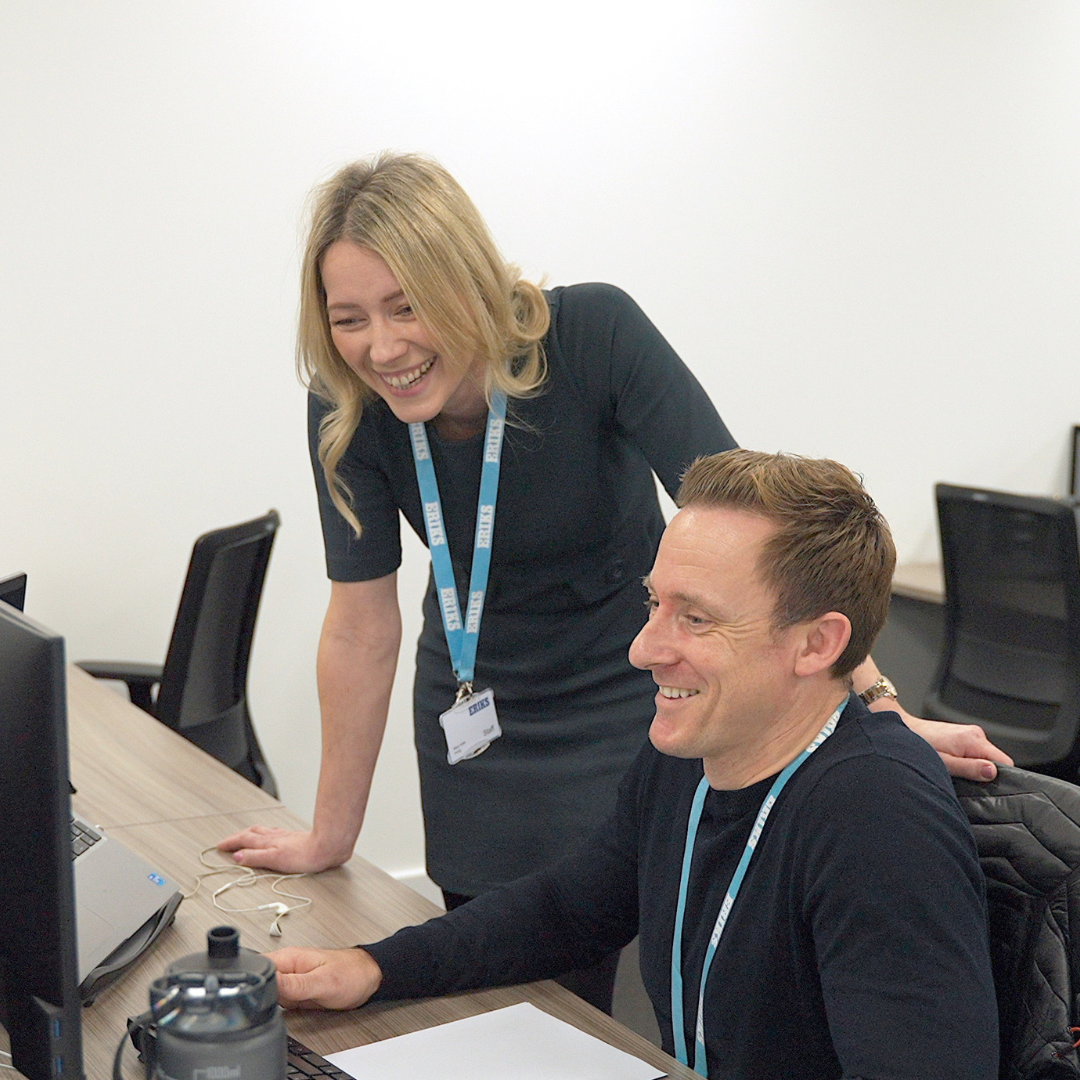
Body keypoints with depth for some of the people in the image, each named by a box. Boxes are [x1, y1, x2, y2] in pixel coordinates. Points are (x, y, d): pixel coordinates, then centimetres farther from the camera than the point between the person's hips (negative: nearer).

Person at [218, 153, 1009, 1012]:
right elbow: (361, 628, -10)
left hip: (627, 706, -2)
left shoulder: (593, 335, -26)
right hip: (477, 723, 3)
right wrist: (330, 839, -3)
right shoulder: (350, 410, -17)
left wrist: (874, 704, -34)